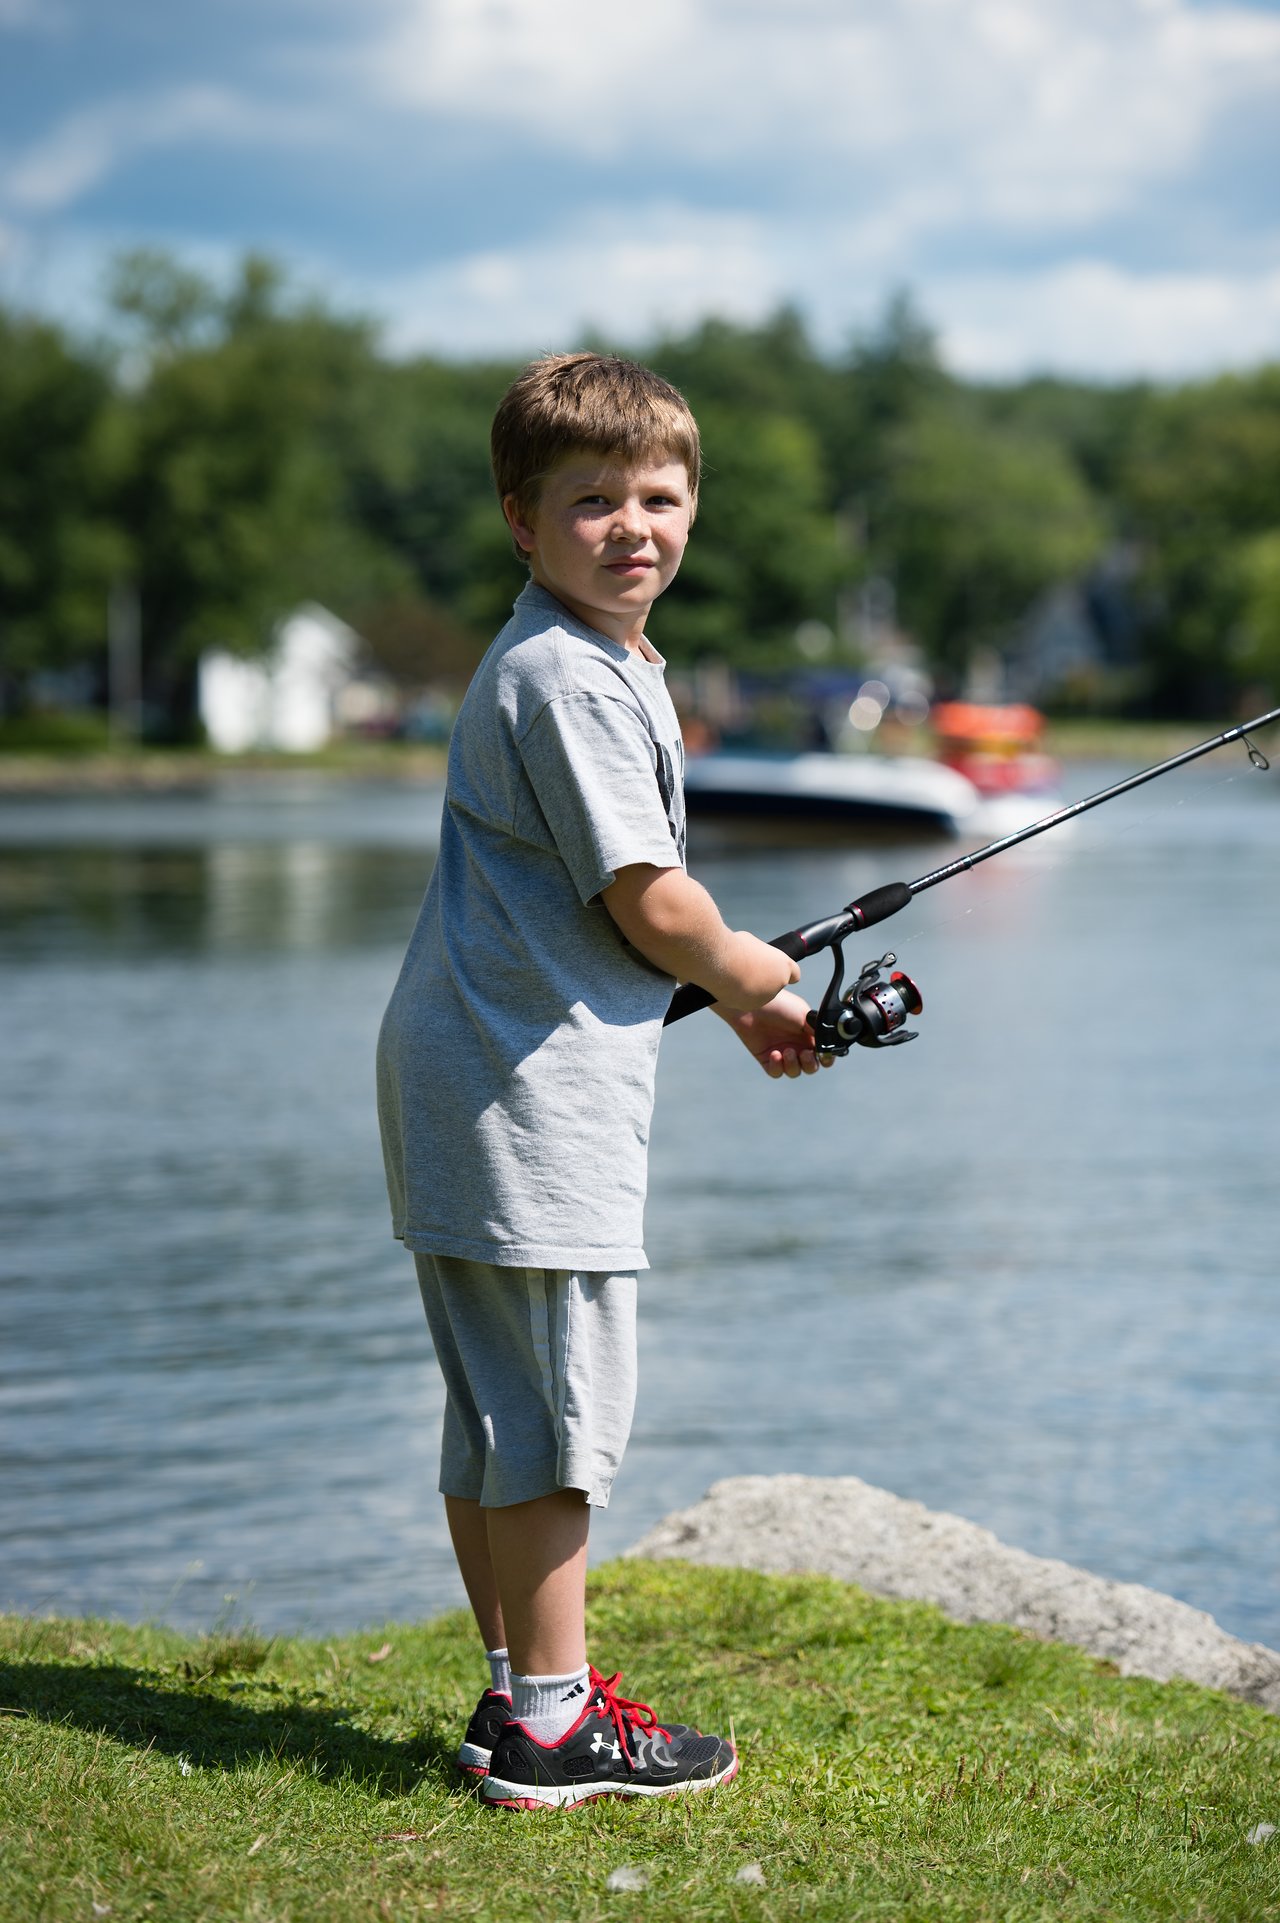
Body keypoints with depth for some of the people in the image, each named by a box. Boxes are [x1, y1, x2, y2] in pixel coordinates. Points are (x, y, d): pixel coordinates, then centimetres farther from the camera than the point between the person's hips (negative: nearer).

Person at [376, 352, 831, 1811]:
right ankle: (551, 1729, 2)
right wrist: (750, 975, 2)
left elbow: (611, 902, 25)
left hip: (465, 1082, 11)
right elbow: (650, 907, -16)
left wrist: (737, 1003, 17)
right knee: (560, 1405, -5)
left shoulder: (605, 665, 18)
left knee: (493, 1412, 14)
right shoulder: (566, 678, -16)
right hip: (528, 1086, -11)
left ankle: (523, 1693, 23)